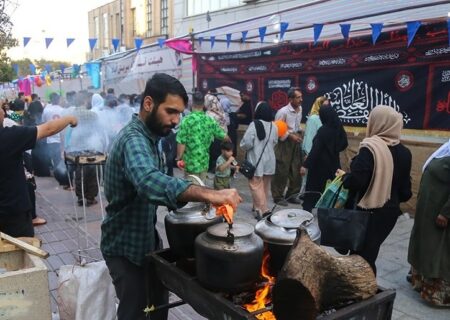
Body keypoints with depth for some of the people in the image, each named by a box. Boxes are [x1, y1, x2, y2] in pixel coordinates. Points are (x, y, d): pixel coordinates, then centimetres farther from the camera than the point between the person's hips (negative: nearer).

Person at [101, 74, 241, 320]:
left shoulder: (148, 137, 6)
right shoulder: (133, 139, -27)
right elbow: (150, 181, -48)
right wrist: (210, 194, -57)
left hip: (146, 239, 9)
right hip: (126, 245, -9)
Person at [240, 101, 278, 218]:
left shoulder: (254, 125, -17)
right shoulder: (274, 126, 0)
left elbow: (247, 143, -18)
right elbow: (275, 143, 11)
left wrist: (243, 146, 3)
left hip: (256, 161, -6)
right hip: (269, 160, 6)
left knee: (256, 186, -1)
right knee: (265, 185, 17)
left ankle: (263, 210, -6)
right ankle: (259, 206, 30)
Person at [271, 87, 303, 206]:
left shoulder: (300, 109, 5)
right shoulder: (283, 112, -17)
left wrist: (299, 133, 6)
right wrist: (290, 136, -18)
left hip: (296, 142, 7)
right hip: (284, 143, -7)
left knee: (296, 170, 11)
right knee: (281, 171, 0)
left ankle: (292, 195, 25)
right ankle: (278, 196, 13)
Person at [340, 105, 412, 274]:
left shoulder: (370, 148, -19)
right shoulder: (404, 152, 2)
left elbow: (356, 181, -26)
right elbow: (405, 186, 10)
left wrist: (344, 176, -6)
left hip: (368, 211, -7)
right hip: (390, 210, 7)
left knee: (361, 254, 7)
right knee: (370, 253, 20)